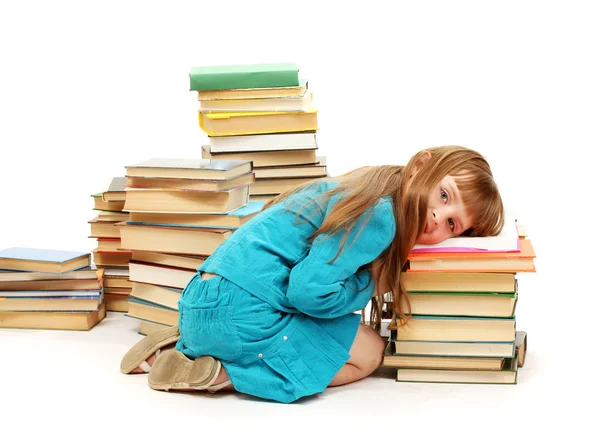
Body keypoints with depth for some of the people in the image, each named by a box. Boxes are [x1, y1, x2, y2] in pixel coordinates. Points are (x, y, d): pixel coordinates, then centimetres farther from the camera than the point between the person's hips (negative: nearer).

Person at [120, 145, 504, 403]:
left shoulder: (353, 188, 13)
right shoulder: (379, 217, -15)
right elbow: (310, 290, -20)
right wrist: (369, 283, -4)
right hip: (241, 314, -9)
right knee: (368, 352, 5)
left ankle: (179, 345, 18)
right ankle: (224, 373, -5)